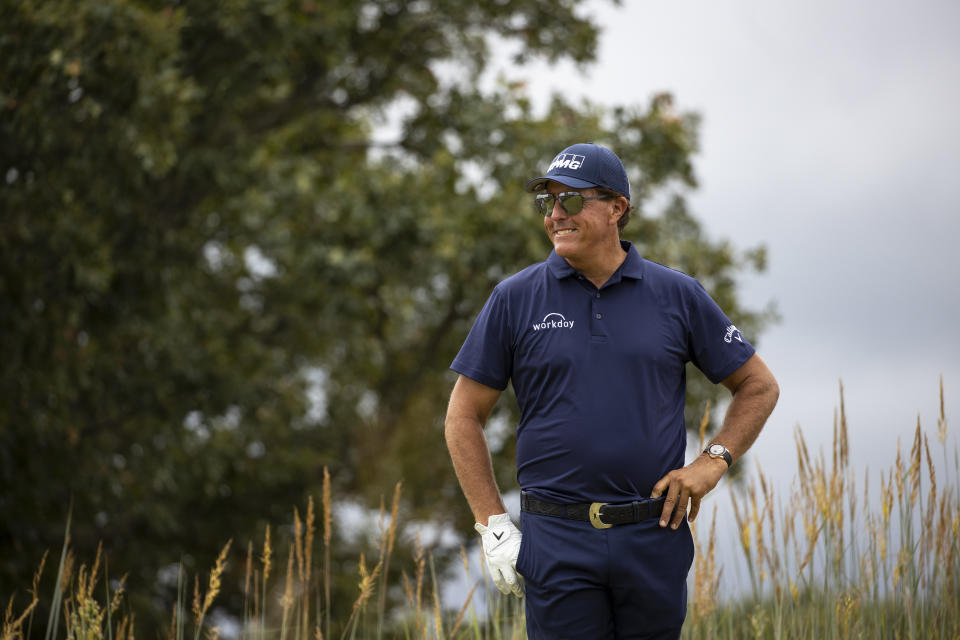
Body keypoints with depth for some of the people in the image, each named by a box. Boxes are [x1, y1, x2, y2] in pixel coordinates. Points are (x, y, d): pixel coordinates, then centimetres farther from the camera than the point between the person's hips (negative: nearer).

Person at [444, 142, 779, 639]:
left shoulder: (677, 295, 5)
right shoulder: (515, 299, 3)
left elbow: (758, 386, 14)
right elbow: (463, 418, 6)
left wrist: (713, 462, 0)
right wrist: (493, 524, -1)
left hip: (655, 538, 1)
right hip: (557, 542, -1)